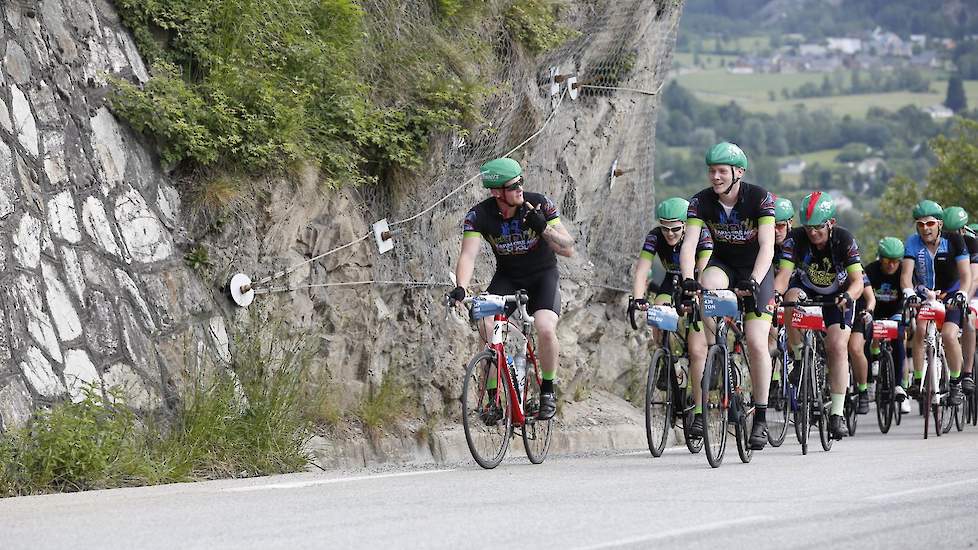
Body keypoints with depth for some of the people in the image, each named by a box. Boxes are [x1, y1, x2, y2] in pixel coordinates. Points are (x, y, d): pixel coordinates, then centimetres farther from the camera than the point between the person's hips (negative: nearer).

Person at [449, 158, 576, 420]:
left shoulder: (539, 204, -19)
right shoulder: (479, 215, -18)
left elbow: (568, 249, -16)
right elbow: (468, 255, -28)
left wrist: (543, 228, -34)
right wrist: (460, 288, -46)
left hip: (542, 275, -1)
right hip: (507, 277, 1)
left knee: (545, 329, -27)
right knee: (487, 329, -23)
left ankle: (547, 390, -3)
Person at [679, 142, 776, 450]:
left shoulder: (760, 198, -20)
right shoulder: (702, 201, -14)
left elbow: (767, 246, -28)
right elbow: (689, 243, -24)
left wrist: (753, 281, -44)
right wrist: (688, 279, -42)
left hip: (755, 271, -1)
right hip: (722, 266, 2)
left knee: (757, 343, -17)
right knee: (709, 284, -34)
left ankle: (761, 417, -2)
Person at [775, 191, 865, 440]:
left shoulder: (844, 239, -26)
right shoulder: (796, 238, -24)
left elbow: (858, 280, -30)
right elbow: (783, 275, -32)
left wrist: (848, 296, -52)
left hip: (838, 296, -1)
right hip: (807, 290, 1)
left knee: (837, 346, -18)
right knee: (792, 297, -34)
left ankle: (837, 413, -13)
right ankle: (800, 360, -19)